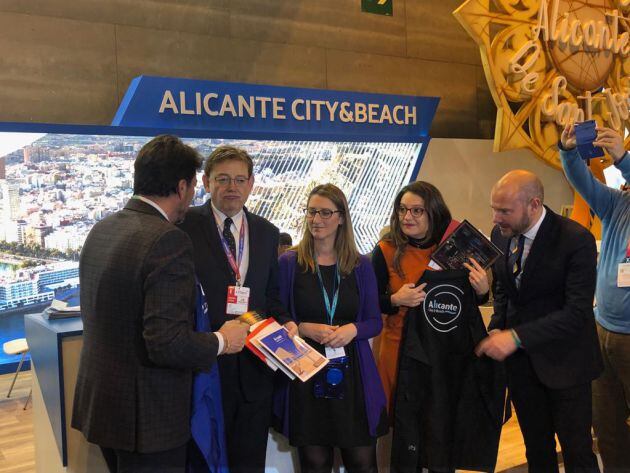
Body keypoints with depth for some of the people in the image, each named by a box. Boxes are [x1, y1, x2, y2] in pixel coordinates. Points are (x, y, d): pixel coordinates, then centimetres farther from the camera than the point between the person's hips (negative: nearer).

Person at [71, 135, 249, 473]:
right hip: (146, 412, -8)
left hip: (99, 401, 8)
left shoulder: (100, 230, 3)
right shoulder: (168, 240, -23)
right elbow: (167, 343, -27)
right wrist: (222, 341, -10)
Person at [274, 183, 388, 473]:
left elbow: (375, 322, 7)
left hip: (352, 375, 1)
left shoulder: (361, 265, 5)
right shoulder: (289, 263, -1)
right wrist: (303, 329, -16)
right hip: (304, 375, -1)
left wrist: (352, 330, -13)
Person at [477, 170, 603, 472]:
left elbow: (578, 311, -24)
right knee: (536, 447, 18)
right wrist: (496, 329, -5)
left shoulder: (576, 240, -20)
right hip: (519, 357, 5)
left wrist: (515, 336, -29)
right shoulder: (500, 234, -2)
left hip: (562, 359, -5)